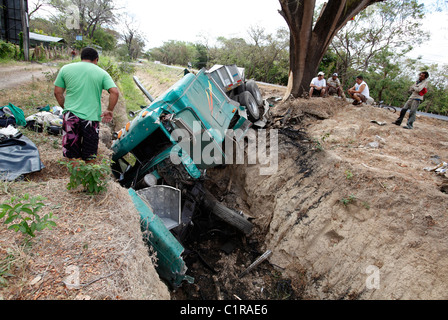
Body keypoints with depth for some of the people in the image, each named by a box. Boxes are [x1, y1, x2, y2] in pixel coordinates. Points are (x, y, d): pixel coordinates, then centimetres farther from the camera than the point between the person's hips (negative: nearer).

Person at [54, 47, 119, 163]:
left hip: (71, 116, 1)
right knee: (90, 157, 11)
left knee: (72, 157, 8)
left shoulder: (66, 69, 10)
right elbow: (115, 92, -9)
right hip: (91, 117, -1)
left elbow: (58, 92, 11)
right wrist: (109, 111, 0)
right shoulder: (101, 73, 4)